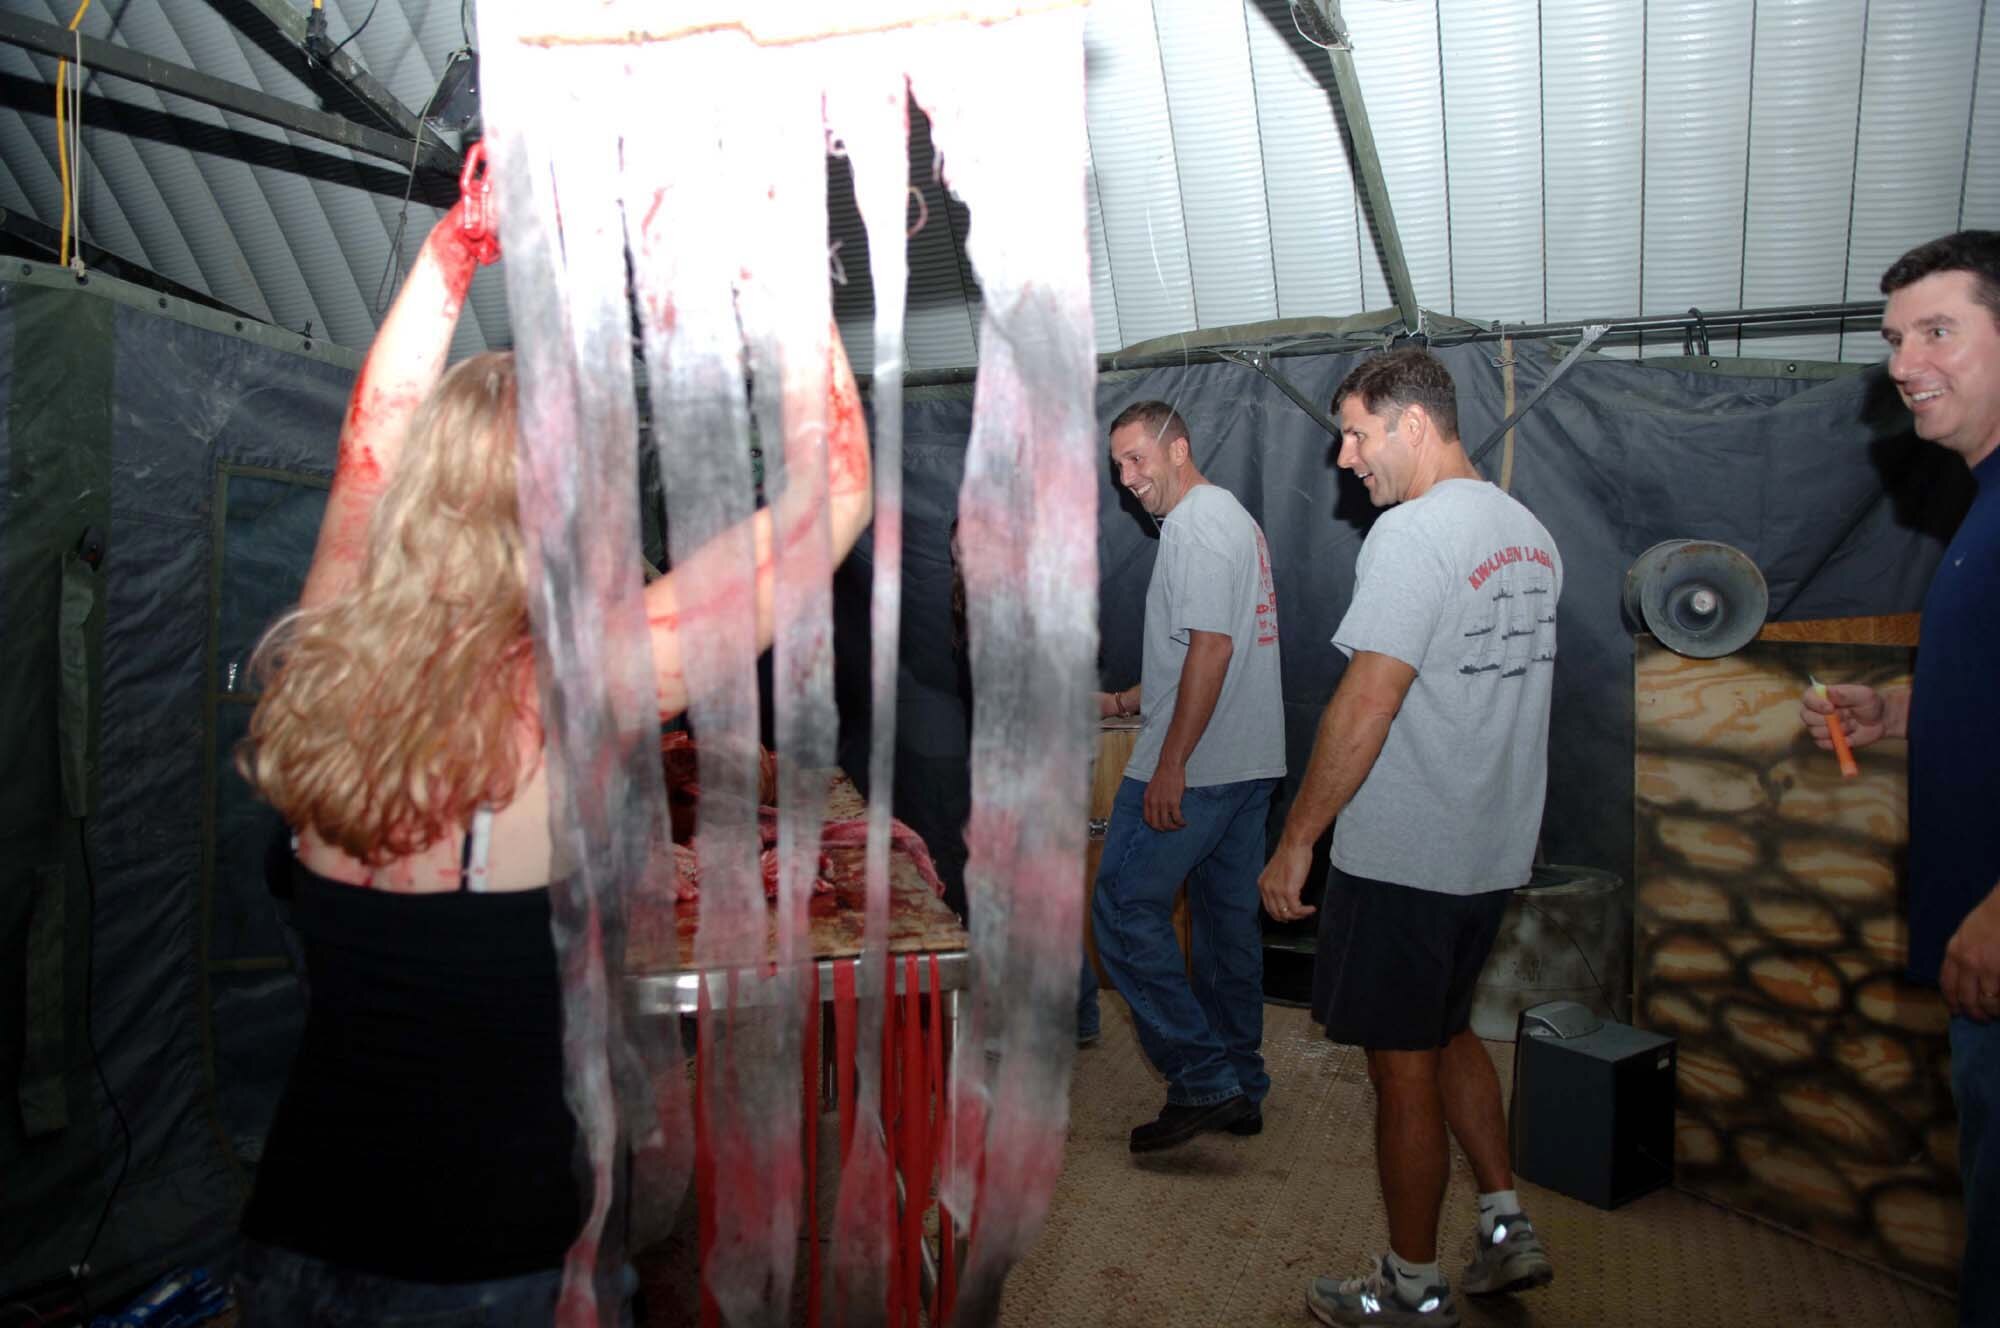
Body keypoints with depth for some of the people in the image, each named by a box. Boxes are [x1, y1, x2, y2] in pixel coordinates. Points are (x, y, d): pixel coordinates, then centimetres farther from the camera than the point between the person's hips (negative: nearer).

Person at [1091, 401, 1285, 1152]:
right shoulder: (1232, 517, 20)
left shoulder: (1196, 522, -12)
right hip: (1250, 763, 10)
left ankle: (1203, 1080, -1)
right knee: (1226, 920, 14)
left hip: (1194, 767, -10)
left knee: (1125, 908, -4)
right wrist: (1121, 703, 21)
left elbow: (1212, 647, -22)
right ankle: (1240, 1090, 22)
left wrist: (1171, 764, -22)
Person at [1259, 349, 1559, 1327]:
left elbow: (1365, 707, -23)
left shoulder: (1412, 533, -19)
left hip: (1402, 860, -9)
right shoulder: (1530, 535, 10)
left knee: (1403, 1064, 5)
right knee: (1447, 1033, 25)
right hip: (1495, 849, 9)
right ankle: (1507, 1227, 29)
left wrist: (1297, 840, -16)